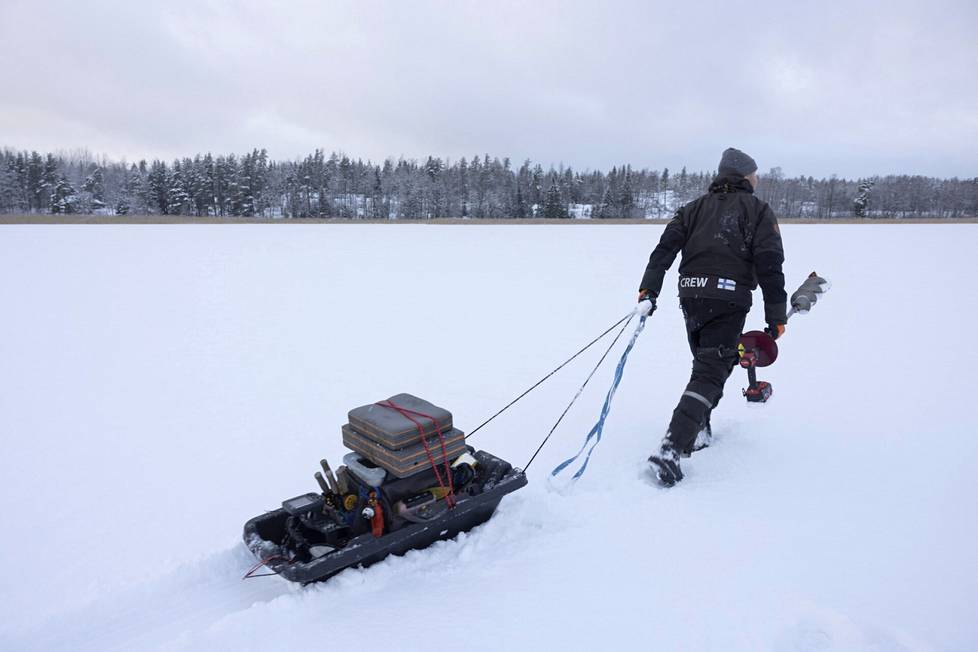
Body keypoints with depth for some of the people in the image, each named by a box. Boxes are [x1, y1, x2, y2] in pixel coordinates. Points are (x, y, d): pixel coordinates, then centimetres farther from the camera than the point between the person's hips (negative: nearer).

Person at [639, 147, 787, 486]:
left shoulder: (696, 207, 18)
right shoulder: (758, 210, 6)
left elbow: (666, 246, 5)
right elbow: (769, 265, -4)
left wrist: (649, 288, 0)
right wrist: (776, 315, -1)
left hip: (690, 295, 5)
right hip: (728, 299, -5)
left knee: (707, 363, 25)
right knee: (710, 373, -8)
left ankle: (698, 431, 25)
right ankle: (672, 448, -22)